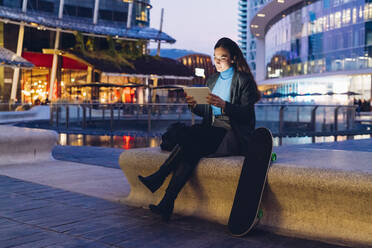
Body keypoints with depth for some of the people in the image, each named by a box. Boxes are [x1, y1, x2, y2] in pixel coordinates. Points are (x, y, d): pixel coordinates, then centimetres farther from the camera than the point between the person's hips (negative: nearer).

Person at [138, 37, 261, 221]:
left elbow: (246, 114, -11)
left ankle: (158, 178, -20)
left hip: (234, 136, -6)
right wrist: (195, 106, -3)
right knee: (191, 148, -28)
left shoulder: (243, 80, -1)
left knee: (188, 136, -28)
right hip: (212, 132, 6)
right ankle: (167, 204, -32)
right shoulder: (212, 80, 20)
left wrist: (223, 105, -26)